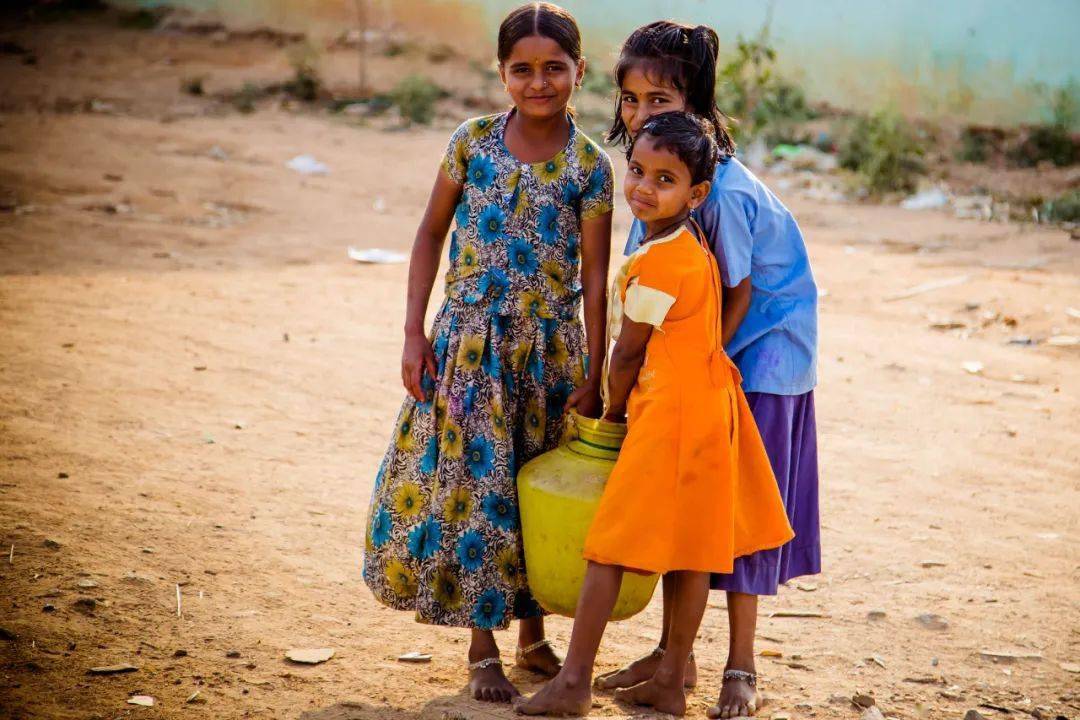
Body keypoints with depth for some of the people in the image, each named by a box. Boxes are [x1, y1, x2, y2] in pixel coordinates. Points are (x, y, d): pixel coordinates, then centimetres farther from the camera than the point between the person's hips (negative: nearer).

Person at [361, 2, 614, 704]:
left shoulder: (590, 165, -5)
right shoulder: (473, 142, -3)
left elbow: (595, 277, -4)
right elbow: (431, 234, 4)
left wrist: (592, 378, -6)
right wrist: (415, 333, -2)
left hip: (551, 347, 0)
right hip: (471, 342, 0)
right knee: (473, 482, 1)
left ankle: (532, 633, 29)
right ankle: (483, 647, 14)